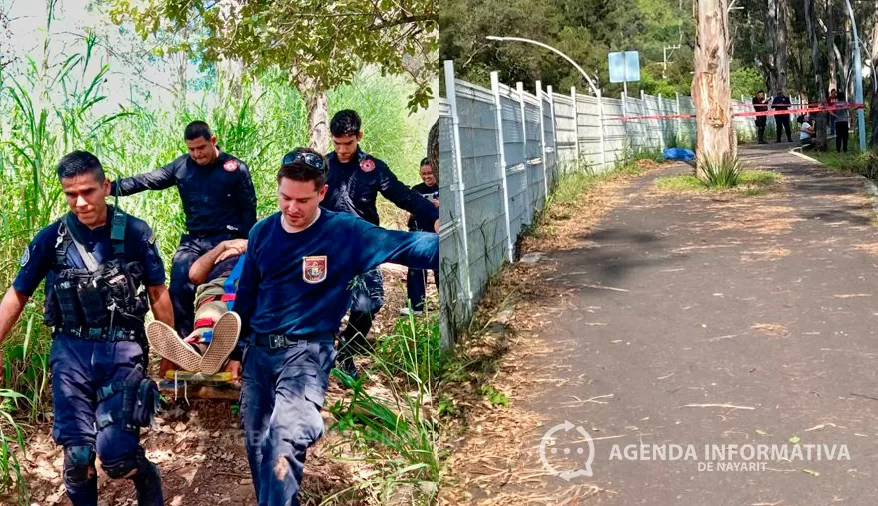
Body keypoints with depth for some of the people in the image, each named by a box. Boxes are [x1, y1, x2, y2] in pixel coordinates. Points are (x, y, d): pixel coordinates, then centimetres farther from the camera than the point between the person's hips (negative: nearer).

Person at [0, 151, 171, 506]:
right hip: (71, 351, 2)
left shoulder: (135, 233, -3)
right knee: (77, 456, 0)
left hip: (123, 349, -2)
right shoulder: (51, 238, 0)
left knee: (116, 454, -9)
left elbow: (158, 294, 6)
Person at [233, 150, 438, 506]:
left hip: (307, 350, -5)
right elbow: (246, 294, 14)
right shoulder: (261, 232, 4)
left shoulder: (346, 232, -10)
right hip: (258, 349, 5)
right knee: (257, 446, 12)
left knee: (284, 441, -26)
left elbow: (409, 246, -18)